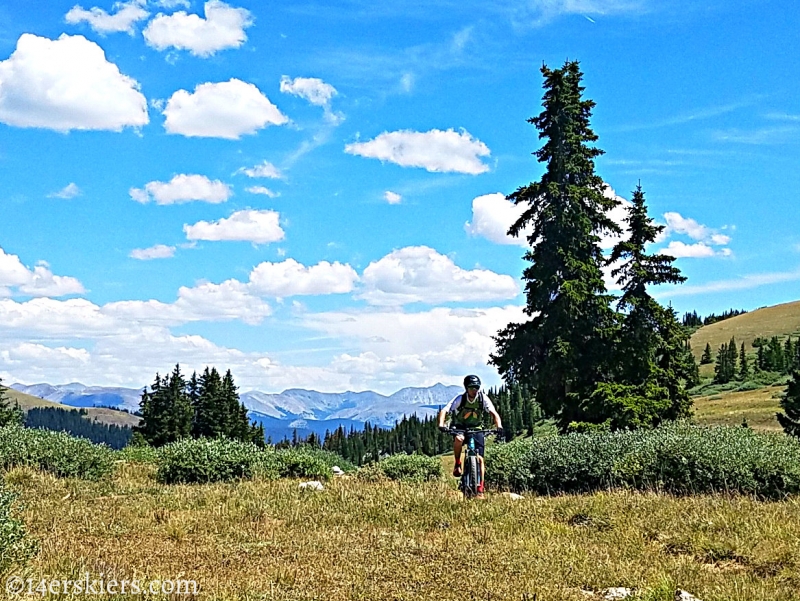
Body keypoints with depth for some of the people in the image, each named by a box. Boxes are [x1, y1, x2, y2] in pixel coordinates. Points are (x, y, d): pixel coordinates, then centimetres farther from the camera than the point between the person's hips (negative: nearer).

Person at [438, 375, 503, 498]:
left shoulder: (483, 398, -16)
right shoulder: (460, 399, -20)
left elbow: (494, 413, -22)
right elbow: (444, 411, -28)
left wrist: (499, 426, -42)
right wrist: (441, 424, -47)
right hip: (459, 427, -2)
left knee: (479, 458, -10)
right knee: (459, 439, -38)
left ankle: (480, 489, -3)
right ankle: (458, 463, -12)